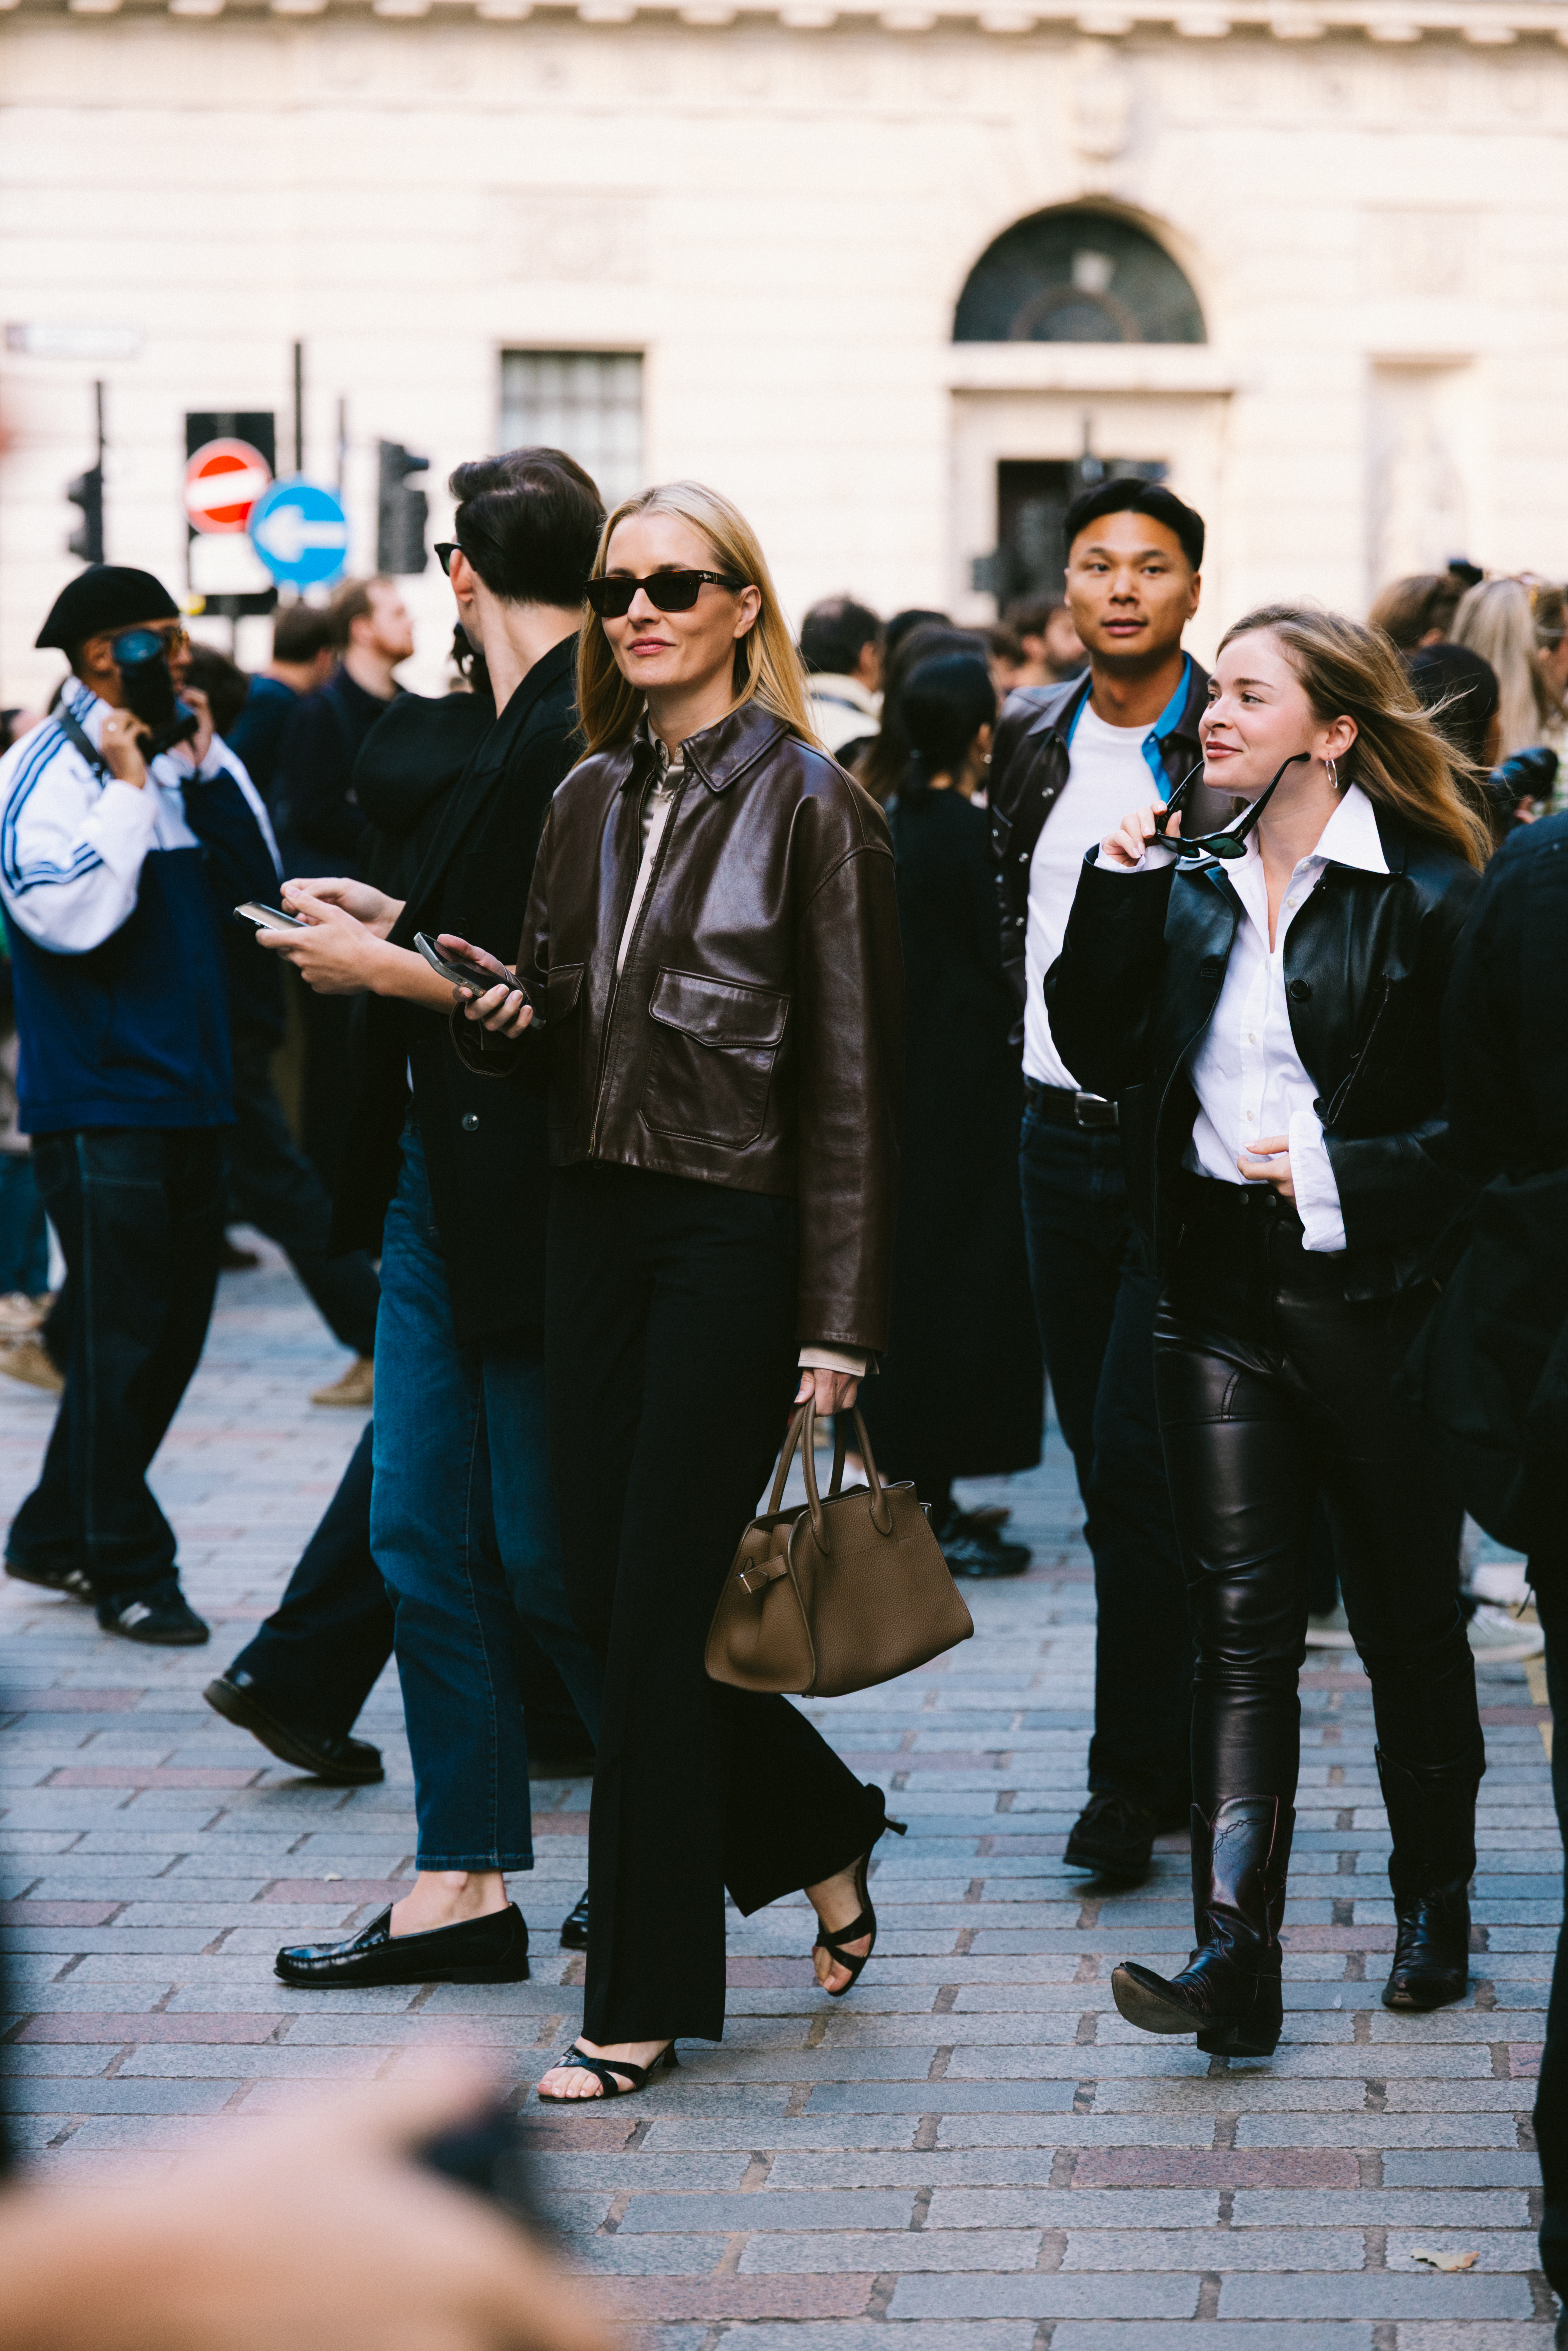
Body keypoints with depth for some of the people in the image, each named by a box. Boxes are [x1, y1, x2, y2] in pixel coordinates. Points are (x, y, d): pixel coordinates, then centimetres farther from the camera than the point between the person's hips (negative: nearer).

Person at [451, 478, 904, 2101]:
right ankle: (820, 1836, 31)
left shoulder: (808, 804, -7)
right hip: (596, 1220, 7)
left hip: (736, 1234, -6)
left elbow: (852, 1075, -10)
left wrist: (839, 1322, -14)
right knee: (606, 1594, 7)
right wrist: (503, 1021, -7)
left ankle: (645, 2000, 5)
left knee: (659, 1605, -5)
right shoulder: (591, 800, 12)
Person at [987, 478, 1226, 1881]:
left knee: (1138, 1462, -11)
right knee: (1109, 1463, 10)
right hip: (1061, 1129, 6)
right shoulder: (1032, 741, 10)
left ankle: (1134, 1775, -3)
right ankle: (1188, 1752, 22)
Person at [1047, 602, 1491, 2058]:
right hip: (1220, 1287, 4)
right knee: (1239, 1619, -5)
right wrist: (1117, 895, -3)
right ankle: (1234, 1951, -12)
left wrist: (1346, 1172, -18)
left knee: (1406, 1614, 9)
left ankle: (1436, 1907, 28)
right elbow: (1101, 1052, 7)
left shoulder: (1428, 895, -6)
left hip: (1373, 1290, -4)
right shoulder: (1190, 882, 10)